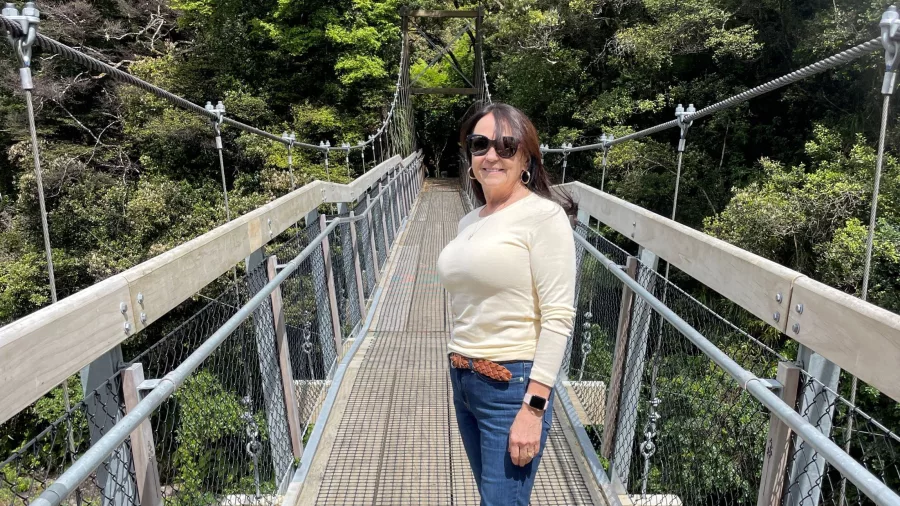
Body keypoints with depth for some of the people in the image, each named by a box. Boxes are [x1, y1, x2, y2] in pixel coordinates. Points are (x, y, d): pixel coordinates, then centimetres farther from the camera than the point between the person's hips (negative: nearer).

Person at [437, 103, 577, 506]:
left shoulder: (544, 216, -12)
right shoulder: (468, 222, 9)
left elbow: (558, 317, -16)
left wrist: (533, 406, -19)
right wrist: (460, 372, 18)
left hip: (512, 386, -7)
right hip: (462, 382, 7)